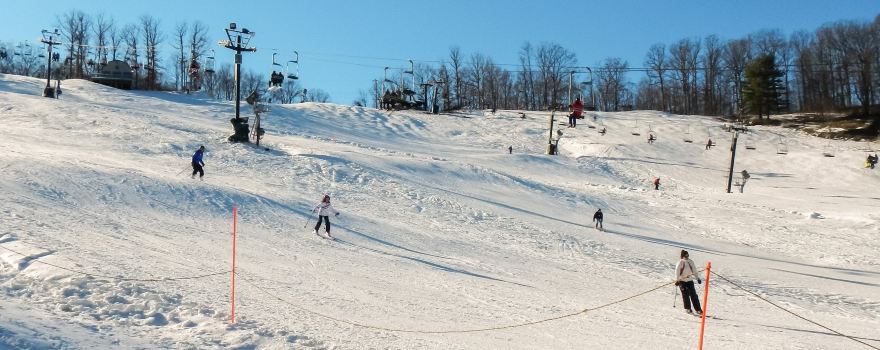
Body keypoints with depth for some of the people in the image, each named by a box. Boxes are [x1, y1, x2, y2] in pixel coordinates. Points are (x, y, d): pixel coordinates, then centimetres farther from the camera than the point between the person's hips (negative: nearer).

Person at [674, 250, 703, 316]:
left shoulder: (691, 262, 5)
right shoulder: (680, 262, -8)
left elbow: (694, 270, 15)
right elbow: (677, 271, -9)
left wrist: (697, 278, 16)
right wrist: (677, 280, -15)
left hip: (690, 280, 4)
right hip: (682, 281, -4)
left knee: (693, 295, -1)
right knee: (685, 295, -1)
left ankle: (698, 310, 3)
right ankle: (687, 309, 14)